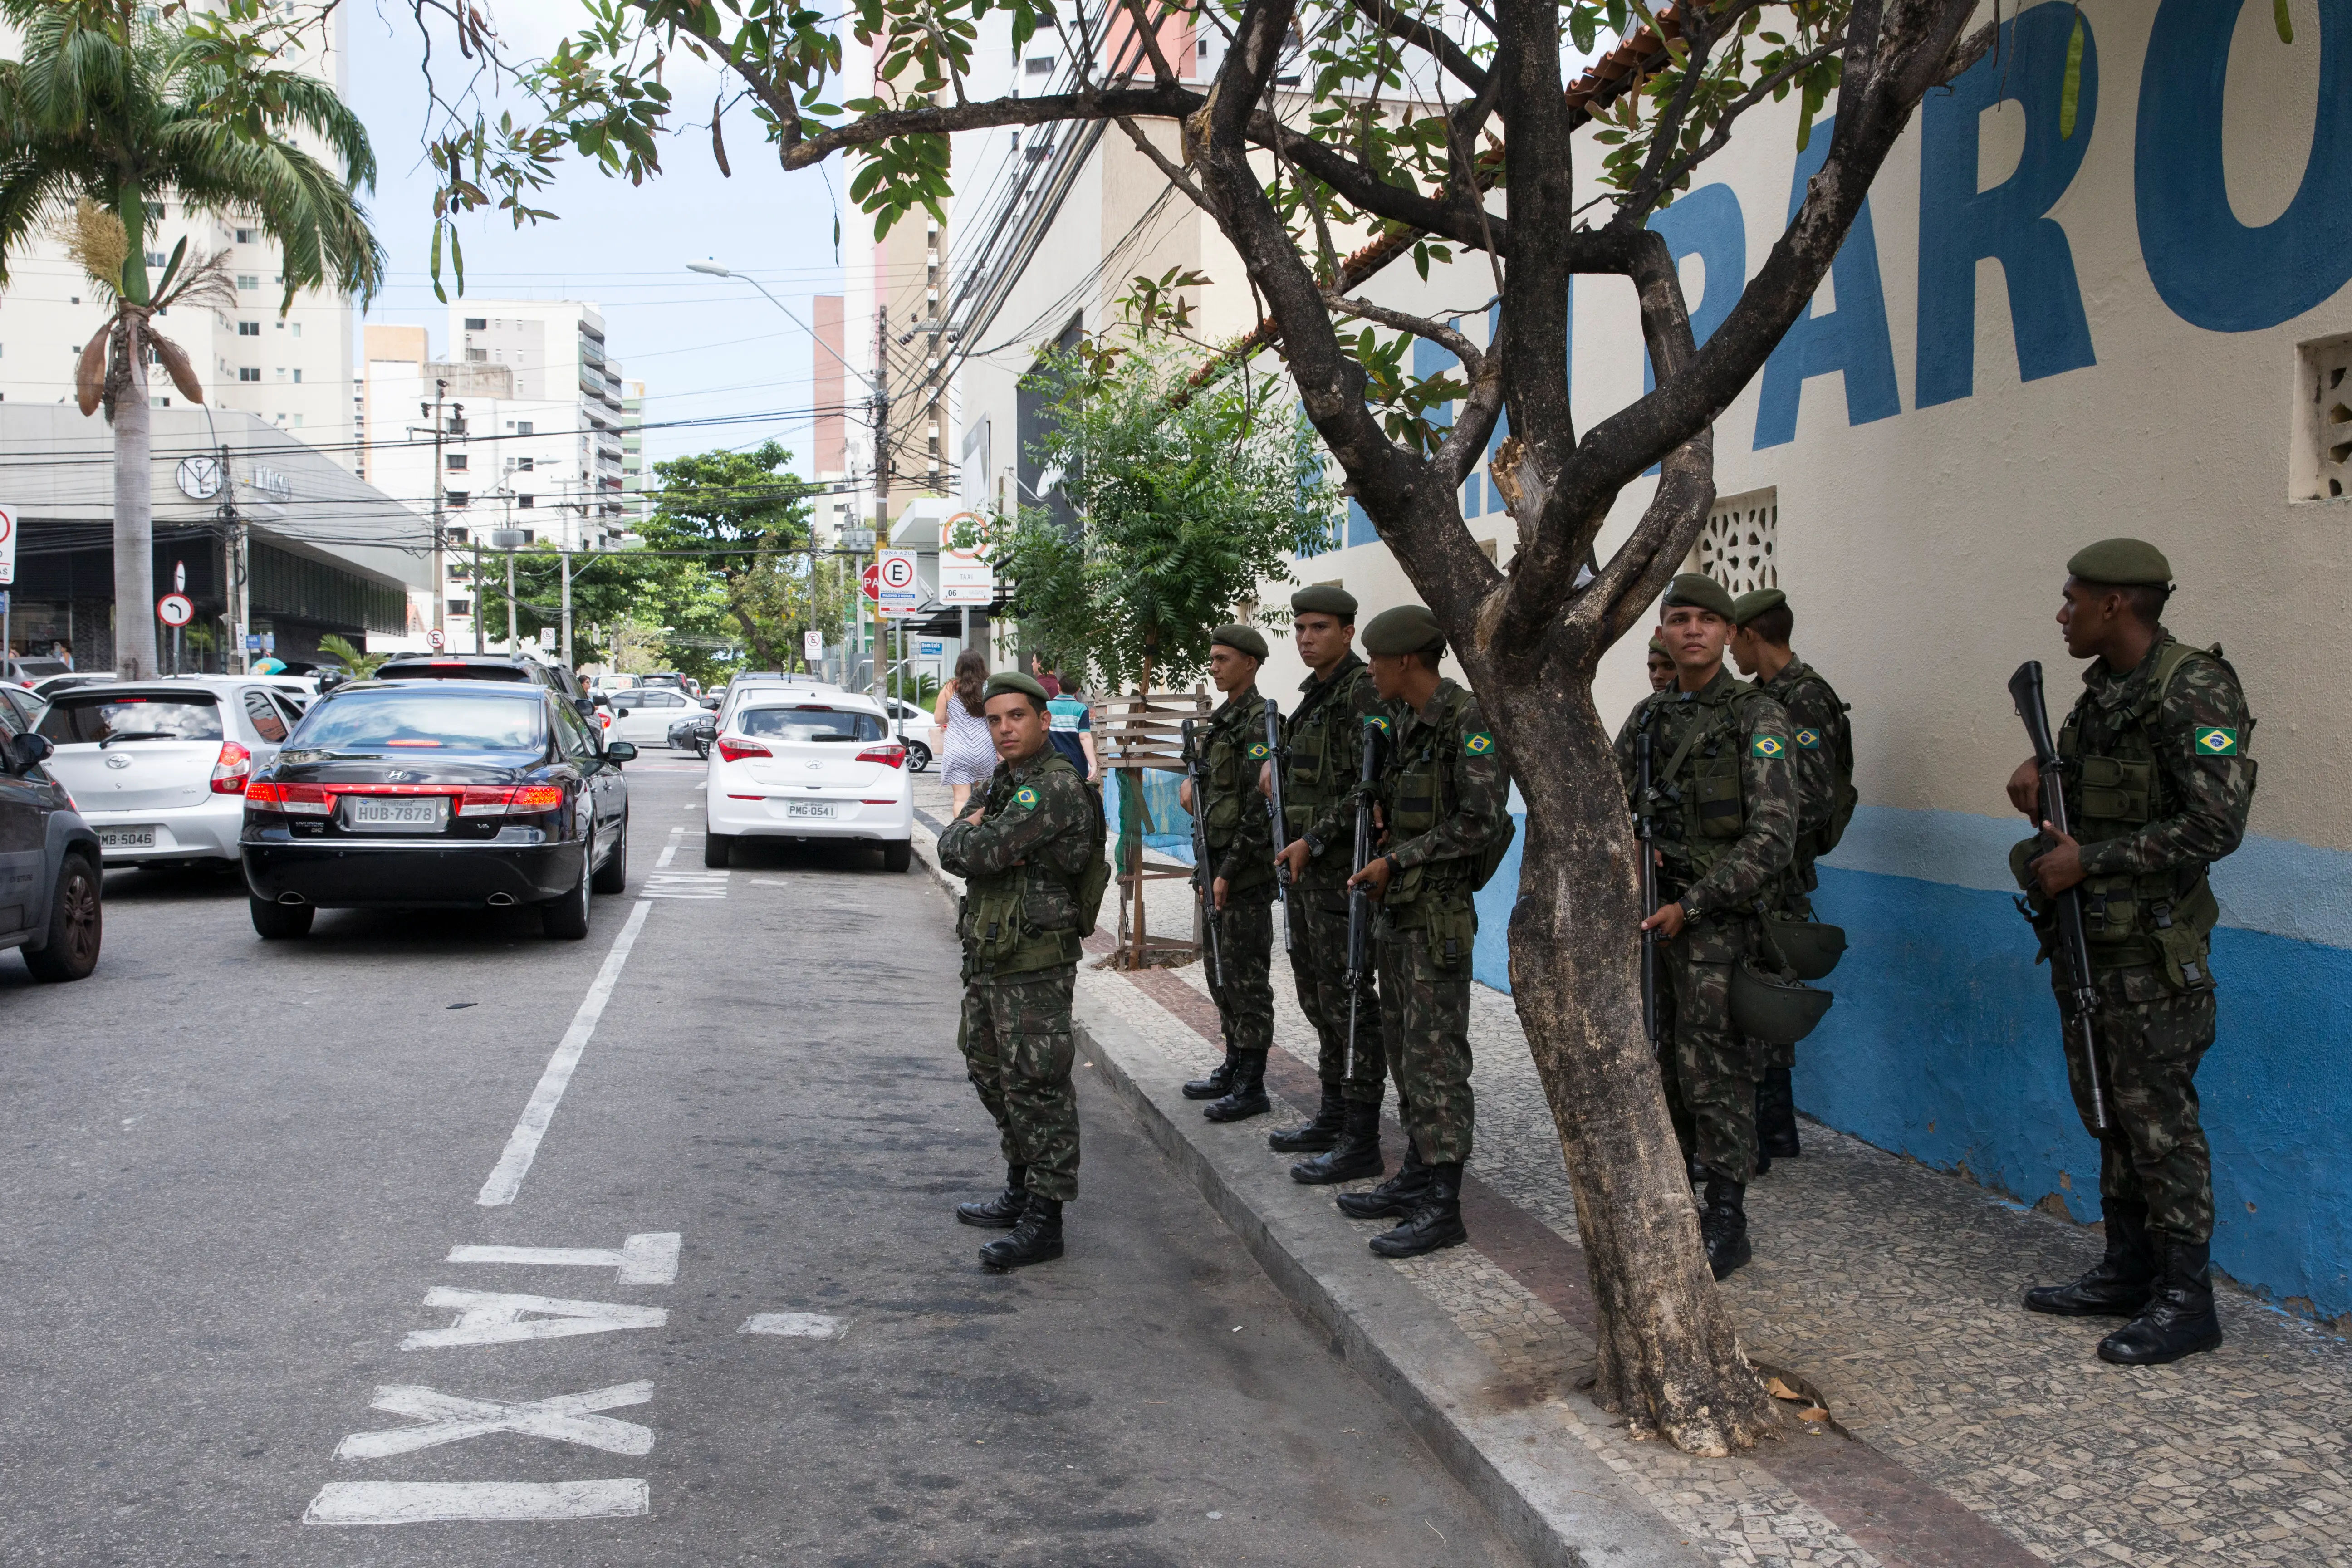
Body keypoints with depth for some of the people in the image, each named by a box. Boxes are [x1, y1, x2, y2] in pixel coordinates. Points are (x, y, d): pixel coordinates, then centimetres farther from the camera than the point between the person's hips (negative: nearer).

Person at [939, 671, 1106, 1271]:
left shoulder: (1055, 787, -17)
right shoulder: (1004, 782, 16)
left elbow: (980, 852, -23)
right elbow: (950, 851, 9)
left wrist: (969, 833, -2)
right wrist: (972, 833, -11)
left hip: (1035, 965, -10)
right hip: (988, 958, 10)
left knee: (1035, 1087, -7)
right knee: (992, 1074, 19)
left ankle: (1044, 1220, -1)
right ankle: (1020, 1192, 33)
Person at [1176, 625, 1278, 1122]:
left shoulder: (1259, 722, -15)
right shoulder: (1224, 718, 14)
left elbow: (1259, 807, -20)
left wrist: (1229, 872, -20)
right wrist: (1190, 784, 6)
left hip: (1245, 872, -10)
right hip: (1217, 863, 10)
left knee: (1246, 977, -4)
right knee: (1222, 972, 17)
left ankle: (1252, 1087, 2)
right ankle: (1233, 1068, 28)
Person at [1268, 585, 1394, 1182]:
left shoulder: (1363, 694, -13)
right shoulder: (1313, 696, 16)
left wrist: (1314, 841, -21)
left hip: (1343, 870, -10)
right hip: (1307, 870, 10)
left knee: (1349, 1002, -7)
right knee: (1318, 998, 16)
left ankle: (1361, 1142, -3)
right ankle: (1333, 1117, 27)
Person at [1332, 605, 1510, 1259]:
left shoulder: (1469, 723, -16)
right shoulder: (1408, 721, 13)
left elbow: (1481, 821, -20)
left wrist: (1397, 860, -17)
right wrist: (1384, 866, 8)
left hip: (1439, 914, -10)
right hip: (1400, 909, 10)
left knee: (1434, 1055, -7)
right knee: (1404, 1047, 15)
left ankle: (1443, 1206, -2)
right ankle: (1417, 1175, 26)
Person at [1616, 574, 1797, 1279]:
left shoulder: (1757, 718, -8)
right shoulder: (1648, 717, 11)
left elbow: (1772, 839, -15)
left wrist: (1691, 906, -17)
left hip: (1722, 917, -6)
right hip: (1656, 913, 6)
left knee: (1714, 1070, -6)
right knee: (1661, 1063, 13)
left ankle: (1726, 1223, 3)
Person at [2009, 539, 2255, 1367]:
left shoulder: (2192, 690, -16)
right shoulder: (2103, 689, 11)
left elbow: (2215, 824, -23)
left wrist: (2088, 860, -20)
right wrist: (2040, 771, 4)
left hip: (2152, 948, -9)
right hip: (2091, 938, 9)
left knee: (2159, 1117, -4)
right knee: (2109, 1109, 15)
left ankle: (2185, 1299, 5)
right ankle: (2128, 1272, 25)